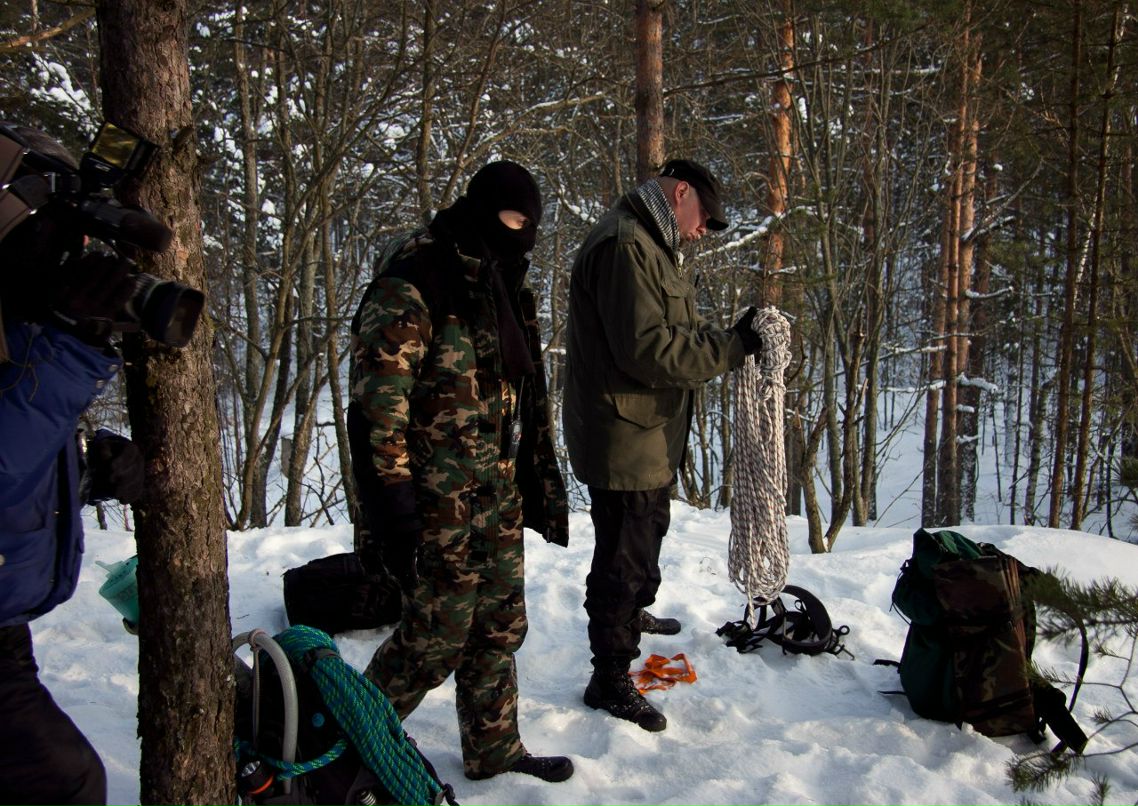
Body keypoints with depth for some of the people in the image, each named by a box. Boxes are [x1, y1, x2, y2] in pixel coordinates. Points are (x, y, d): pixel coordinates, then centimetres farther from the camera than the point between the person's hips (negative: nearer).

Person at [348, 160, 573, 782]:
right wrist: (390, 502, -22)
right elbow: (377, 398, -19)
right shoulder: (413, 281, -14)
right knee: (438, 634, 1)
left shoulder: (503, 286, 15)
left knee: (501, 626, 15)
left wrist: (542, 478, 19)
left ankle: (493, 749, 33)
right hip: (440, 502, -8)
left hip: (500, 497, 8)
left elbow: (527, 396, 21)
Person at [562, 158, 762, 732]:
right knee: (625, 556, 0)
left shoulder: (645, 246, 16)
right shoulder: (624, 245, -20)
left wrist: (725, 337, -1)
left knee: (644, 540, 29)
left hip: (647, 436, 11)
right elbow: (648, 349, -28)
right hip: (623, 438, -11)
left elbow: (667, 338, 14)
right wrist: (731, 345, -21)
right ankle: (610, 679, 15)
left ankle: (631, 616, 52)